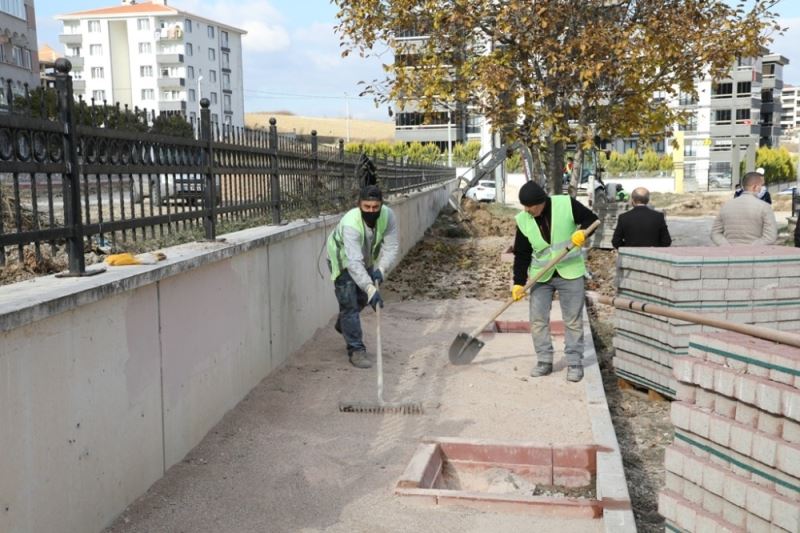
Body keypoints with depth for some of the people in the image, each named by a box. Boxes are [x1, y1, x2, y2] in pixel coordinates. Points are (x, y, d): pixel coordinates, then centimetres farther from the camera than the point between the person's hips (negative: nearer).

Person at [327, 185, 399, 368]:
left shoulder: (388, 216, -27)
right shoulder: (350, 223, -41)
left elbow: (392, 247, -23)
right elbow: (354, 262, -48)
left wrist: (381, 269, -39)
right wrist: (371, 289, -55)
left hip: (366, 259, 6)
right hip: (343, 260, -6)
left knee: (363, 297, 21)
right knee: (349, 304, -11)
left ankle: (342, 324, 49)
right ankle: (356, 350, -3)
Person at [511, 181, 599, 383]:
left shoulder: (566, 204, -13)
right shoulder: (523, 220, -5)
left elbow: (591, 219, -2)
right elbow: (522, 254, 0)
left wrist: (582, 231, -24)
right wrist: (519, 282, -7)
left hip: (570, 273, -3)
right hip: (540, 276, 3)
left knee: (573, 320, 3)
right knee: (538, 319, 3)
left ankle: (574, 363, 14)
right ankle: (544, 361, 16)